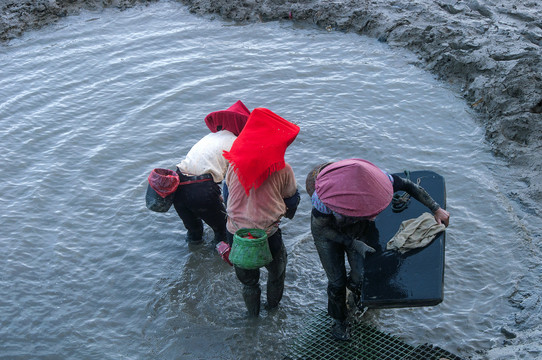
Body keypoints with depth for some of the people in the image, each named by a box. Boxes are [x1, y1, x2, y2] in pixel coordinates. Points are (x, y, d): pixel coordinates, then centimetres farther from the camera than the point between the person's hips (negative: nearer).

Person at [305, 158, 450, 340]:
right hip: (328, 231, -3)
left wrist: (436, 209, -12)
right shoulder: (322, 198, -45)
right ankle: (339, 320, 37)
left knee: (361, 278, 2)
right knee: (336, 281, 5)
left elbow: (408, 185, -17)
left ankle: (354, 286, 43)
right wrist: (355, 244, -28)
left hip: (359, 228, 3)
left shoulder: (374, 178, -36)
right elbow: (322, 228, -25)